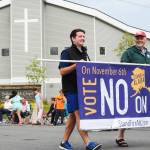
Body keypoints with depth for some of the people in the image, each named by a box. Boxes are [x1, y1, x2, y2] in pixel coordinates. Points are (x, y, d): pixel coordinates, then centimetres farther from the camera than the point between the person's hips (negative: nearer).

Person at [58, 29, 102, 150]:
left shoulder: (85, 54, 19)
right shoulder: (67, 53, -3)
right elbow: (62, 71, -12)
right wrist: (76, 65, -22)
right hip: (71, 89, -8)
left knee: (73, 115, 10)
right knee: (79, 114, -13)